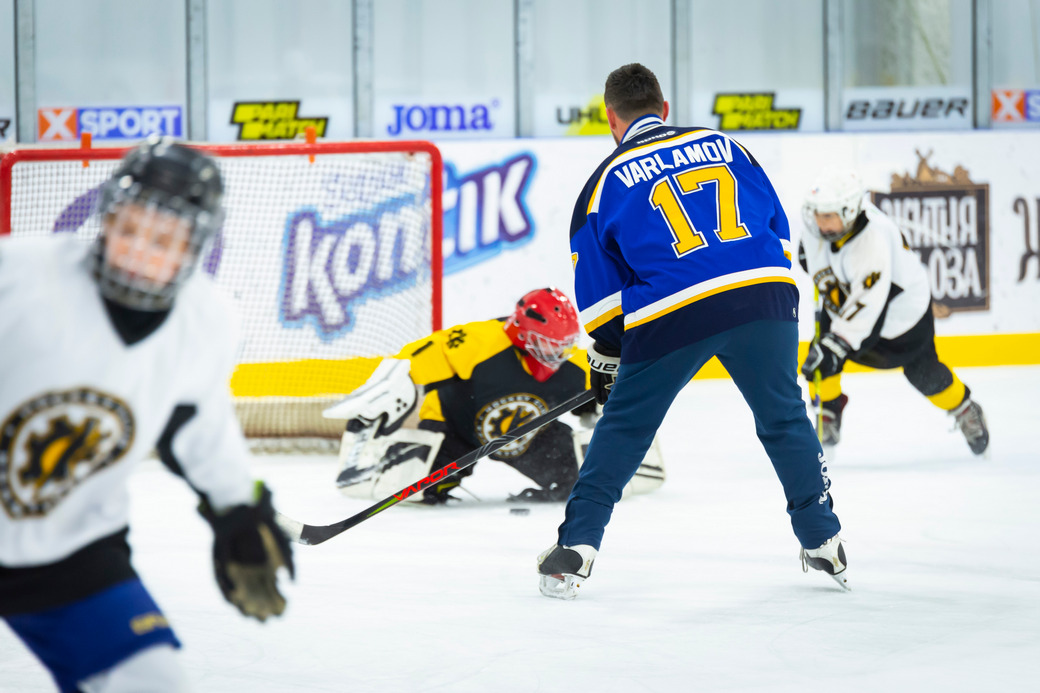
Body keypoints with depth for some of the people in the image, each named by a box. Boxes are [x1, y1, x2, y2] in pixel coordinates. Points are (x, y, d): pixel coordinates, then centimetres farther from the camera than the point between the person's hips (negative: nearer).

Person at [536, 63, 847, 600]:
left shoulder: (607, 181, 11)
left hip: (672, 313, -2)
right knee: (785, 418, 19)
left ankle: (576, 546, 7)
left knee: (624, 428, 12)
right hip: (764, 295, 2)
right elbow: (776, 228, 22)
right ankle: (823, 541, 20)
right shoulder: (723, 146, 19)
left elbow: (597, 285, 14)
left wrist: (606, 358, 25)